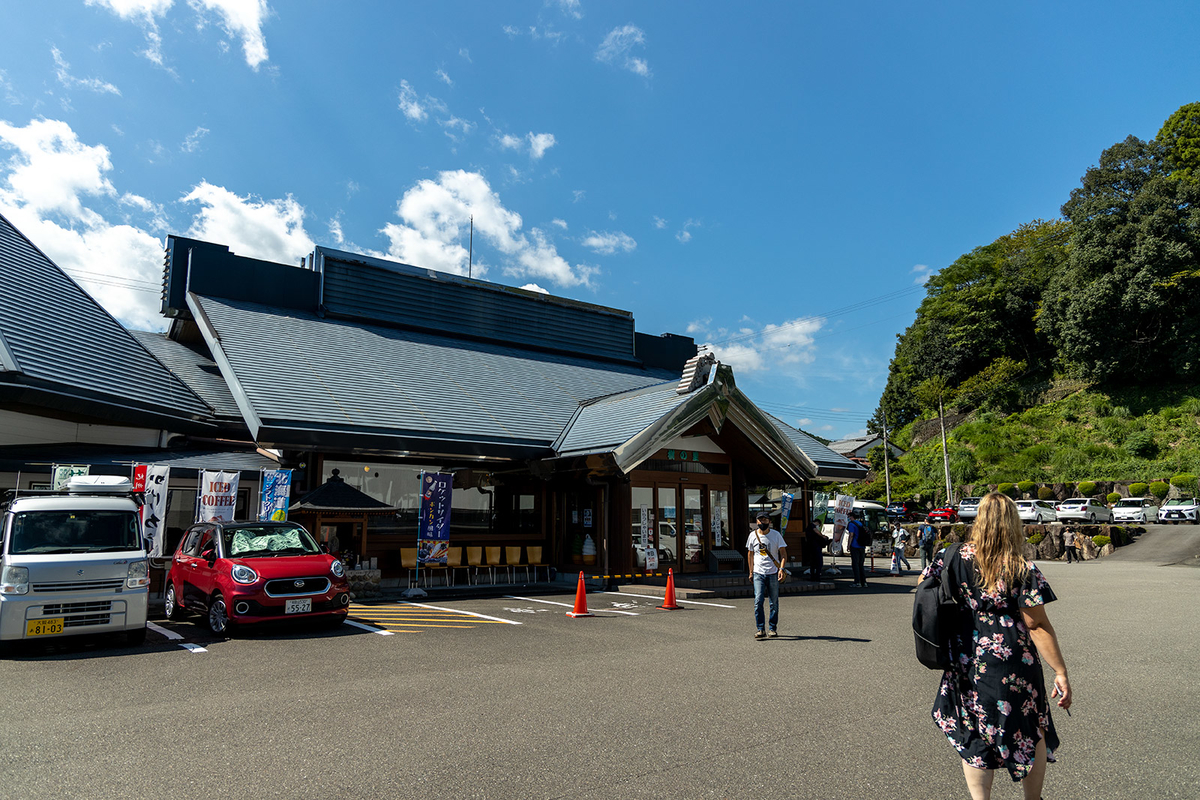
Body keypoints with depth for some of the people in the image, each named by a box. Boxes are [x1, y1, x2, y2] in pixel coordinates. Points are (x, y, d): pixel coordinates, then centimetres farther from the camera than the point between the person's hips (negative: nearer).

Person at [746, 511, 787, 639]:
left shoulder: (776, 535, -1)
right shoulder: (753, 535, 4)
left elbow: (783, 553, -1)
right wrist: (751, 572, 13)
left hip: (773, 573, -1)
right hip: (758, 573, 1)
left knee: (774, 602, 5)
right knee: (758, 601, -11)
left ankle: (773, 628, 18)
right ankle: (760, 629, -5)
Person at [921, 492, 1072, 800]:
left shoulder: (952, 559, -6)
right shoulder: (1022, 570, -15)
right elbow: (1037, 625, -14)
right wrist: (1061, 672, -7)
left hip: (965, 665, 2)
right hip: (1014, 668, -2)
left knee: (974, 738, 15)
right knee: (1032, 734, 20)